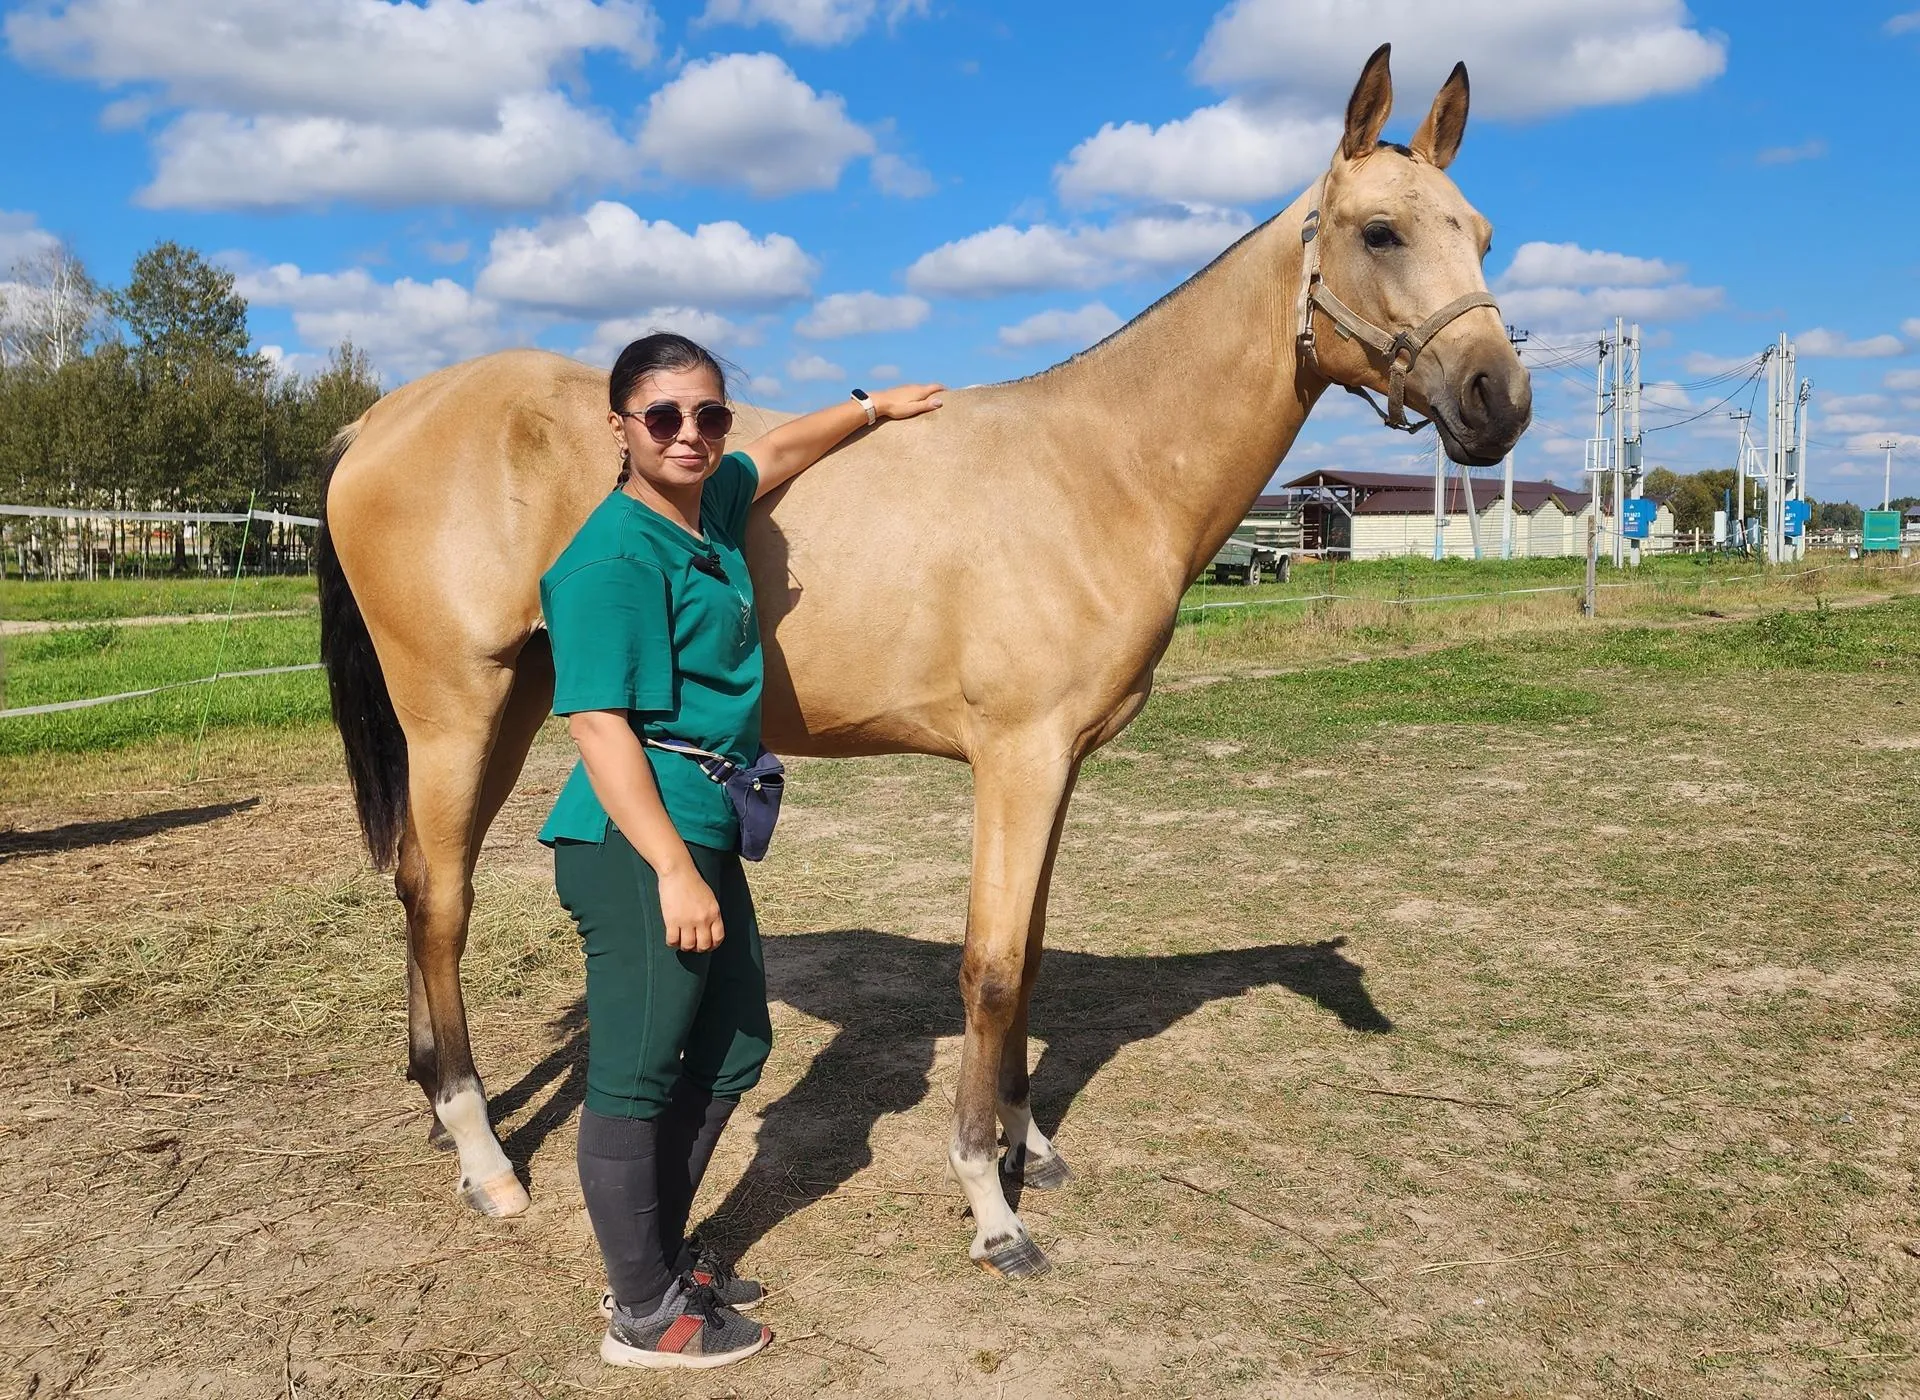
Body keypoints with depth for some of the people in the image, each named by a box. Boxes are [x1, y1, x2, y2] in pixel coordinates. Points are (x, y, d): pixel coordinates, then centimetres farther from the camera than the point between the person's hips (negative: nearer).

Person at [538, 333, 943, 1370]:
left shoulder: (710, 506, 10)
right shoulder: (616, 556, -17)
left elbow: (778, 451, 32)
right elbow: (599, 723, -23)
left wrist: (874, 407, 43)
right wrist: (673, 872, -27)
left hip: (703, 835, 10)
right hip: (636, 849, -10)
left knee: (733, 1048, 19)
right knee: (636, 1072, 2)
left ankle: (659, 1254, 33)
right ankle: (642, 1314, 16)